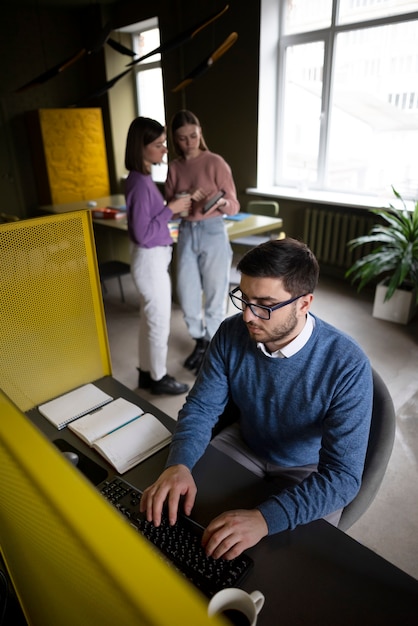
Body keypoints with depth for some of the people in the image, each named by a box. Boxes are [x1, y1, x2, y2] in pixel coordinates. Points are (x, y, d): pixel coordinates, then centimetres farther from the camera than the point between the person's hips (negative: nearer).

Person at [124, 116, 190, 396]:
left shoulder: (143, 179, 8)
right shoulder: (140, 184, -21)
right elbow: (143, 234, -23)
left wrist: (175, 208, 9)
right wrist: (171, 209, -18)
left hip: (154, 257, 10)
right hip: (151, 260, -10)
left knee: (149, 320, 18)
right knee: (160, 322, 5)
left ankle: (147, 373, 33)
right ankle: (158, 378, 23)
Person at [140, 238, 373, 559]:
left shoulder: (348, 366, -31)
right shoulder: (231, 334, -19)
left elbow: (343, 475, -31)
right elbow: (201, 407, -12)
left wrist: (264, 519, -44)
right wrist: (178, 465, -31)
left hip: (309, 469, -2)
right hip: (245, 444, 3)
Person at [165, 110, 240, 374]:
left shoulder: (216, 162, -8)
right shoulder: (174, 167, 6)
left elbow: (234, 206, -9)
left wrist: (220, 203, -31)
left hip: (213, 233, -5)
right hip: (186, 233, 5)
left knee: (215, 294, 6)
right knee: (187, 295, 10)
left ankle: (212, 348, 25)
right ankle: (200, 341, 33)